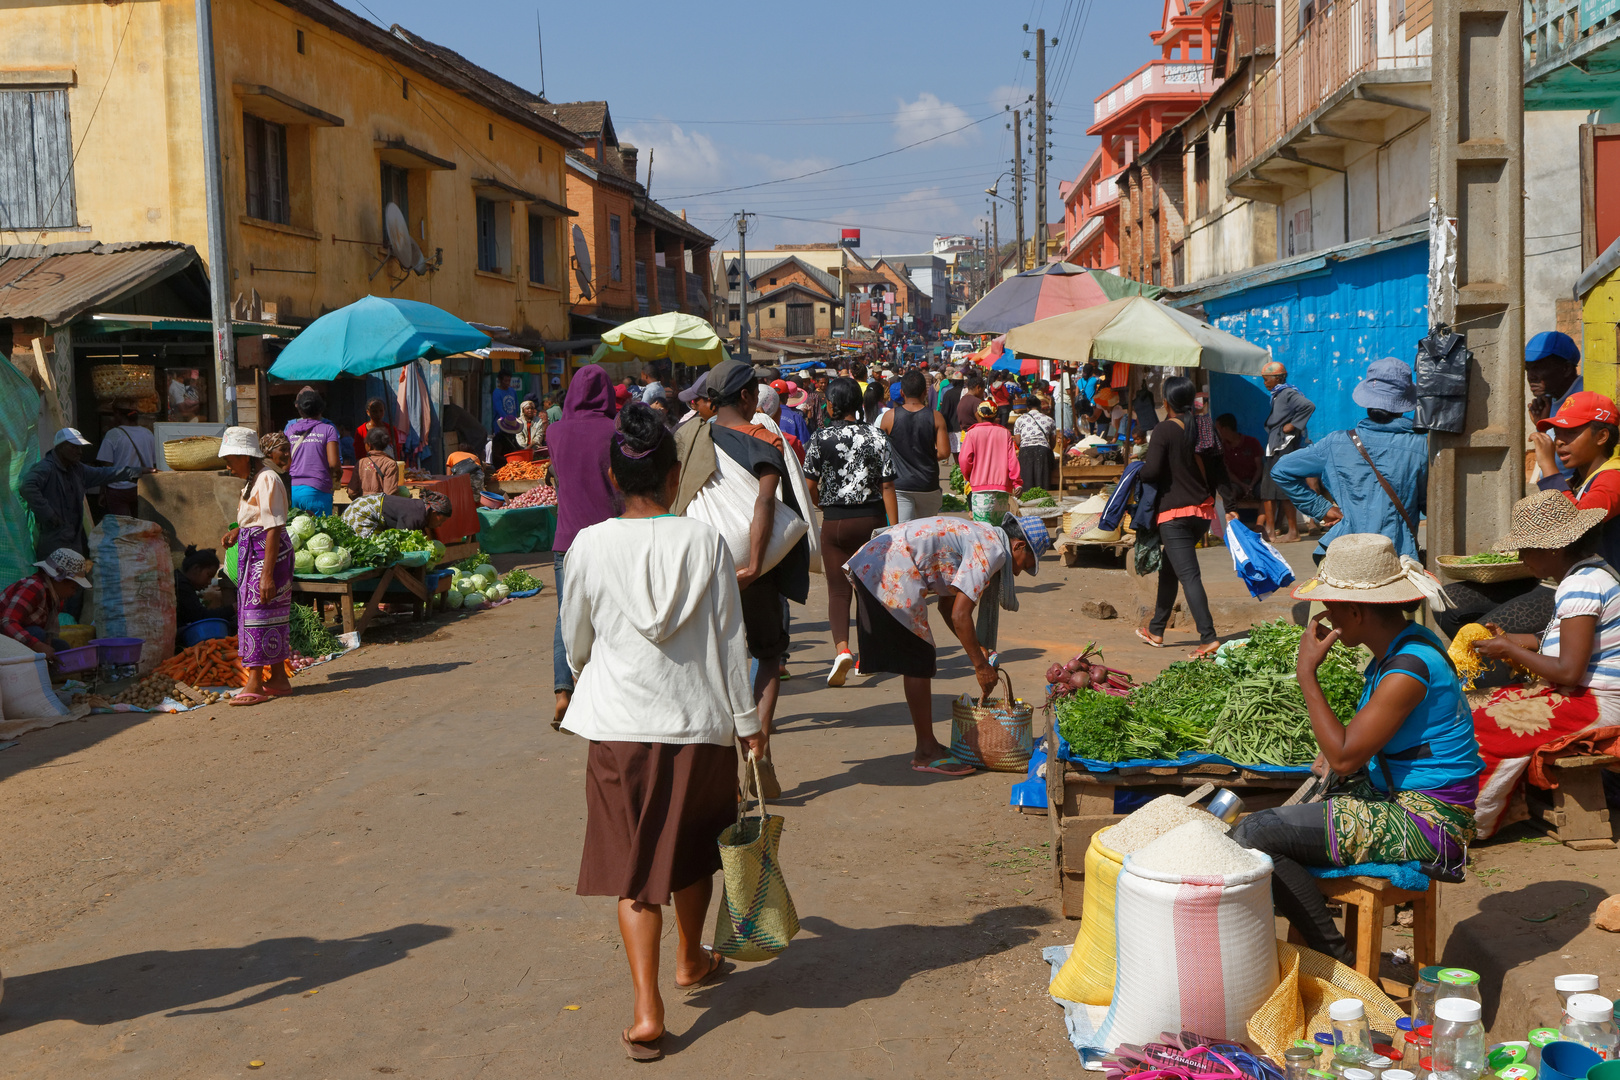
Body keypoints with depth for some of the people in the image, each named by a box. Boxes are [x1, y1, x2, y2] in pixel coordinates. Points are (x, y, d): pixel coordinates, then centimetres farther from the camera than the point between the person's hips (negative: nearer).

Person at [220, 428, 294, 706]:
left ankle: (255, 685, -5)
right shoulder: (253, 480, 13)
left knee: (259, 615, -8)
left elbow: (274, 529, -21)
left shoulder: (267, 480, -17)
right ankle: (279, 678, 19)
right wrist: (237, 531, 8)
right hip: (251, 554, 10)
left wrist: (267, 574, -24)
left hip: (269, 555, -10)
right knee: (270, 616, 12)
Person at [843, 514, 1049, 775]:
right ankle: (926, 753, 5)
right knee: (919, 661, -3)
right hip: (891, 573, -11)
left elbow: (947, 604, 25)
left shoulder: (979, 538, 20)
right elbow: (960, 615, -15)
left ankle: (926, 745, 24)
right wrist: (980, 665, -6)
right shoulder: (993, 550, -10)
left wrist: (979, 648, 21)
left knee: (916, 660, 15)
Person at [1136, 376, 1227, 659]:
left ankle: (1208, 638, -21)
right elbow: (1218, 471, 10)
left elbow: (1151, 471, -19)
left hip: (1174, 513, -7)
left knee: (1188, 575, -11)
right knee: (1169, 569, 21)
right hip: (1203, 511, 7)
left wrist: (1140, 469, 2)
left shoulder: (1164, 429, -11)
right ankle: (1156, 630, 31)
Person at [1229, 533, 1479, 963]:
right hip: (1401, 797, 10)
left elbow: (1343, 757, -23)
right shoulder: (1400, 647, 7)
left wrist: (1306, 673, -18)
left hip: (1423, 821, -10)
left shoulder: (1408, 668, -24)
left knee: (1254, 835, -17)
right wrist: (1337, 750, 4)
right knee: (1265, 820, 14)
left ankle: (1337, 963, -7)